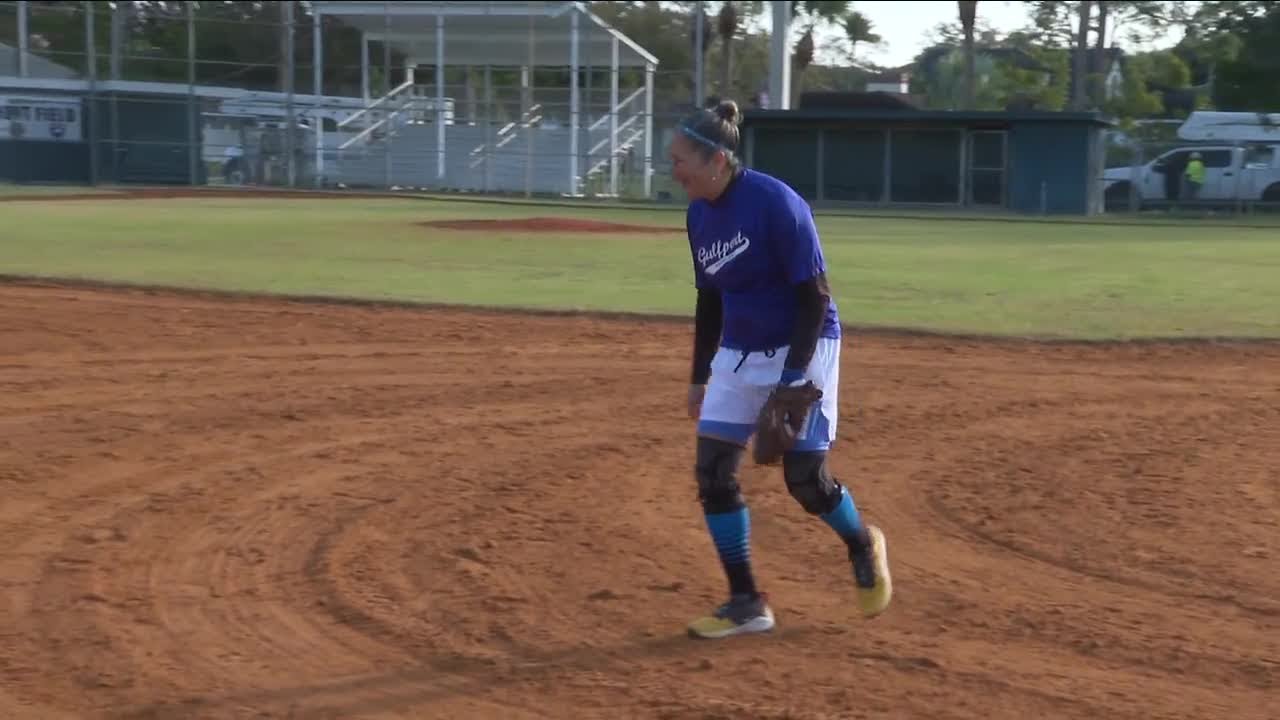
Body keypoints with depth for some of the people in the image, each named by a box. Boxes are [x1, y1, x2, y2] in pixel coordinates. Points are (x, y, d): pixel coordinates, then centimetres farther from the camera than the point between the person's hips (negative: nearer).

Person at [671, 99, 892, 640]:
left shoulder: (775, 203, -21)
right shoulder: (699, 214, 2)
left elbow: (814, 296, -19)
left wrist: (792, 377, -24)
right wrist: (700, 377, 13)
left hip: (802, 347, -7)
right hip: (738, 354, 7)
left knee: (805, 478, -5)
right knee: (713, 472, -2)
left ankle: (862, 545, 28)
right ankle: (746, 603, 8)